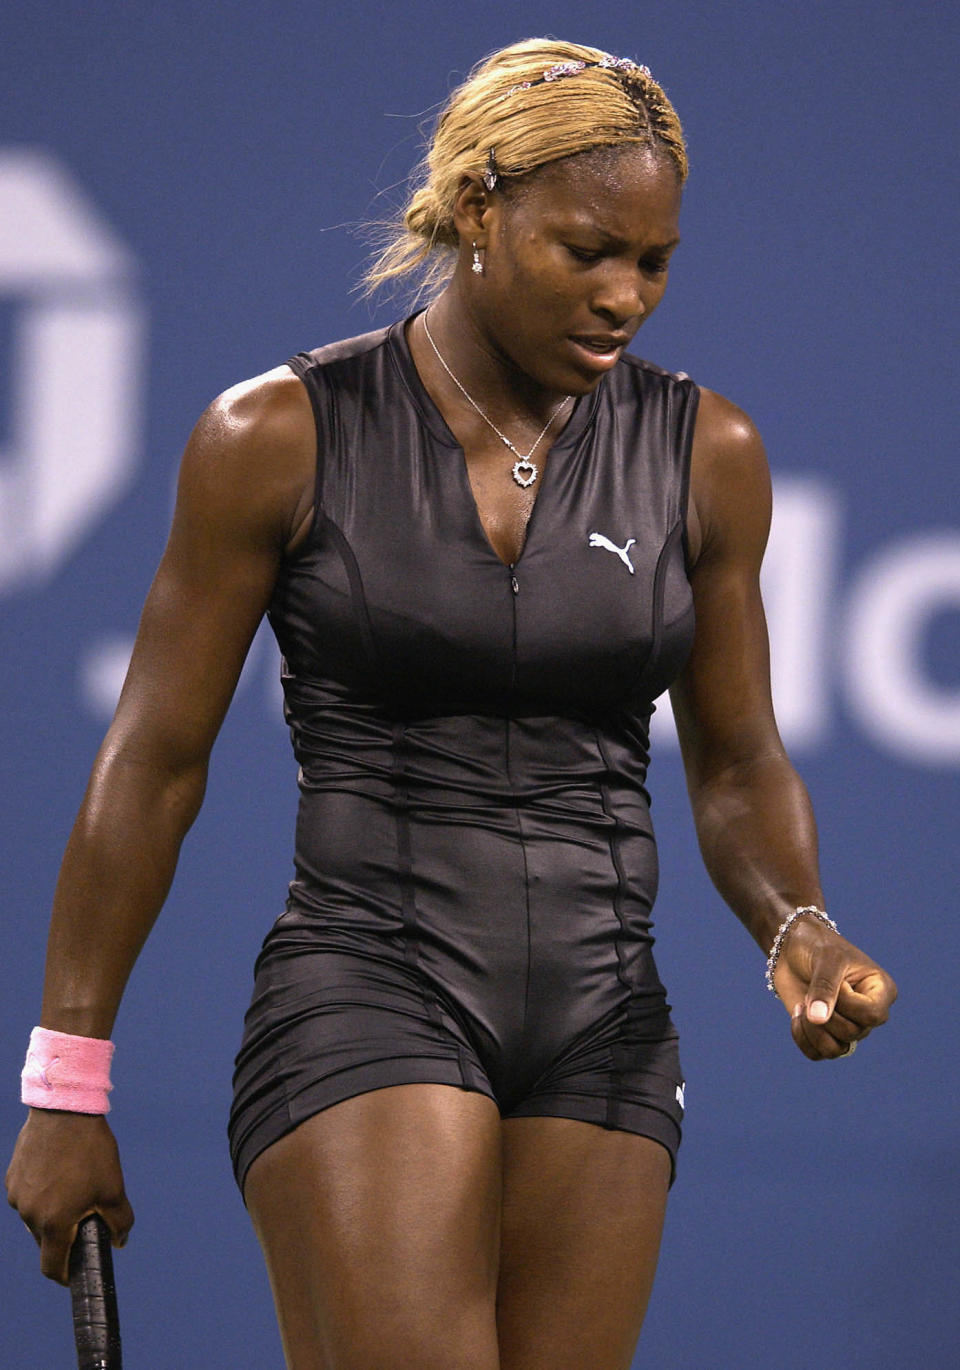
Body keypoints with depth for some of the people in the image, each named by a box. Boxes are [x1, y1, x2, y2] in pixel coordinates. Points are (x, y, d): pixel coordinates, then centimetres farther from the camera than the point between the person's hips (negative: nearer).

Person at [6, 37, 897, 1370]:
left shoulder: (704, 454, 6)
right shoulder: (281, 438, -3)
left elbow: (738, 767, 15)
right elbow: (154, 763, 2)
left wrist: (799, 932, -7)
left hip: (604, 1015, 4)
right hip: (364, 990, -4)